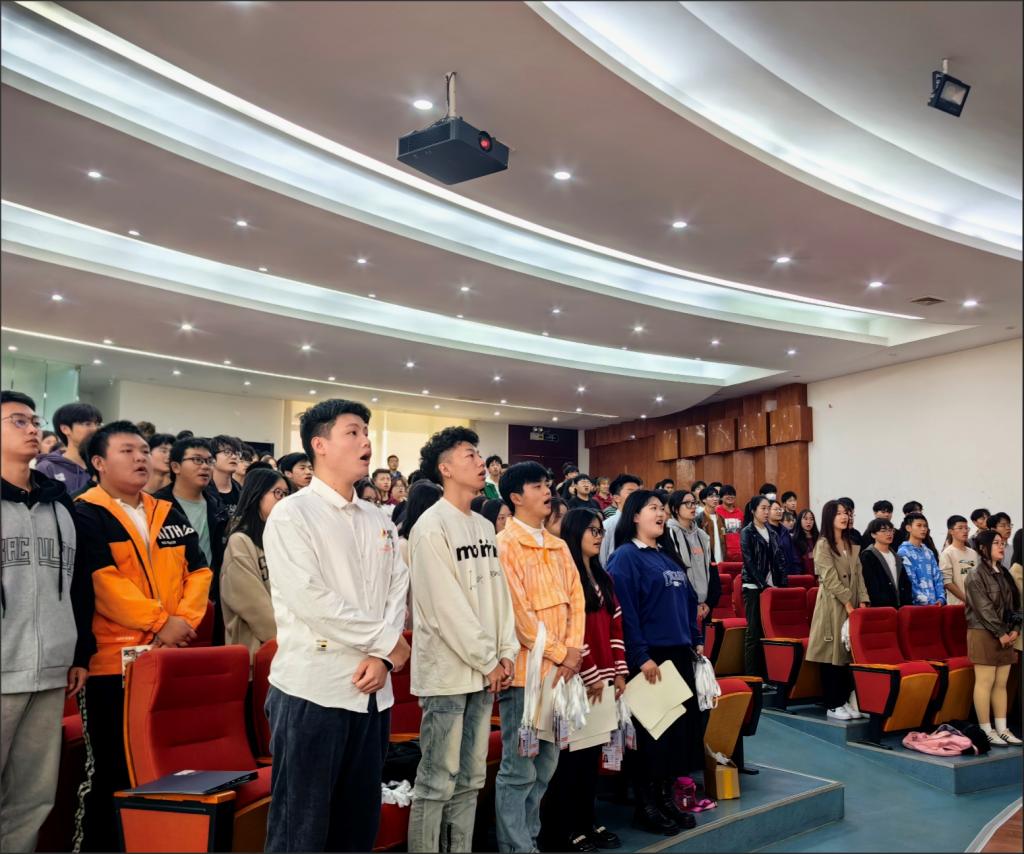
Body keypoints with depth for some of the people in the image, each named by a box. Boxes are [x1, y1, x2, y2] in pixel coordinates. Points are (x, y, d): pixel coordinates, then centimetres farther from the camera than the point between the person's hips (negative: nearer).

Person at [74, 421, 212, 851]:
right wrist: (158, 621, -19)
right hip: (112, 659, -6)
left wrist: (185, 618, -8)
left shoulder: (170, 514, 14)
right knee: (110, 771, 3)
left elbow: (198, 571, 9)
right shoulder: (85, 515, -4)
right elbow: (101, 580, -15)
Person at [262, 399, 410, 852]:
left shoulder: (380, 521, 13)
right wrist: (387, 640, -10)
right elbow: (309, 600, -16)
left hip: (372, 689, 6)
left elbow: (397, 591, 9)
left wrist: (382, 657, -8)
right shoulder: (291, 514, -7)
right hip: (312, 688, -6)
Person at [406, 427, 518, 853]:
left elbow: (498, 591, 13)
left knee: (469, 779, 14)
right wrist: (487, 661, -13)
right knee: (436, 781, 0)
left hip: (484, 670, 8)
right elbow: (446, 605, -17)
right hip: (447, 670, -8)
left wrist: (506, 652, 3)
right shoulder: (432, 526, -12)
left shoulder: (485, 526, 13)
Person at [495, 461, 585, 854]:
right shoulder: (504, 545, -10)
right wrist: (559, 653, -11)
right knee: (519, 768, 0)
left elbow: (576, 599, 11)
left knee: (545, 765, 15)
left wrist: (574, 649, -4)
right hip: (525, 670, -8)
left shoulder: (559, 546, 14)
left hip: (559, 670, 8)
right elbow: (517, 611, -15)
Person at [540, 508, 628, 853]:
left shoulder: (603, 577, 17)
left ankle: (588, 822, 24)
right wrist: (590, 675, -14)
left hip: (604, 677, 8)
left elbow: (615, 626, 16)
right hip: (579, 679, -8)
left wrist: (619, 671, 9)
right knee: (571, 754, -2)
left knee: (593, 753, 13)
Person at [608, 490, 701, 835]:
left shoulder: (666, 557, 16)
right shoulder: (625, 556, -10)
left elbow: (687, 601, 21)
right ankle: (645, 806, 12)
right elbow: (624, 610, -18)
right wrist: (641, 656, -21)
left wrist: (696, 641, 14)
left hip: (678, 654, 8)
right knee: (652, 731, 0)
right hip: (649, 657, -8)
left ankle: (665, 798, 24)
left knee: (680, 727, 11)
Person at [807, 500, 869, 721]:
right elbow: (830, 579, -13)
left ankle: (845, 701, 16)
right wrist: (848, 603, -15)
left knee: (849, 654, 7)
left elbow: (858, 575, 11)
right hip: (833, 605, -6)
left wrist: (862, 601, -2)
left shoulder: (852, 545, 16)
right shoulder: (823, 545, -6)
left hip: (852, 605, 6)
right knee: (832, 654, -3)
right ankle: (832, 705, 3)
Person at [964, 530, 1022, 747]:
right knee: (985, 683, -4)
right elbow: (984, 609, -14)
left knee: (1001, 684, 9)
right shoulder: (976, 576, -9)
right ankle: (986, 731, 1)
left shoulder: (1004, 574, 14)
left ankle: (1001, 729, 15)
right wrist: (1000, 633, -14)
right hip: (984, 634, -7)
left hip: (1006, 635, 7)